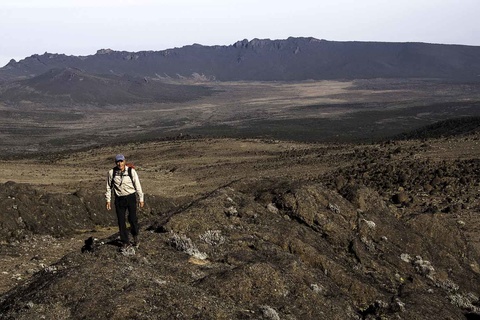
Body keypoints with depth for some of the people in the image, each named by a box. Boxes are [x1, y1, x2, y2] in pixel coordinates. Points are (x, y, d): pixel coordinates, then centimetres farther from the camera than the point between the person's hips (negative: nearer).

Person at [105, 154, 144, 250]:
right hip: (119, 199, 2)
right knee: (121, 221, 3)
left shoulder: (131, 171, -9)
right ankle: (125, 242, 16)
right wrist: (108, 200, 6)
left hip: (131, 197, -2)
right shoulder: (111, 172, -5)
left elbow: (138, 185, -2)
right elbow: (109, 187, 7)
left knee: (132, 219, -3)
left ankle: (135, 236, 27)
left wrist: (141, 199, 0)